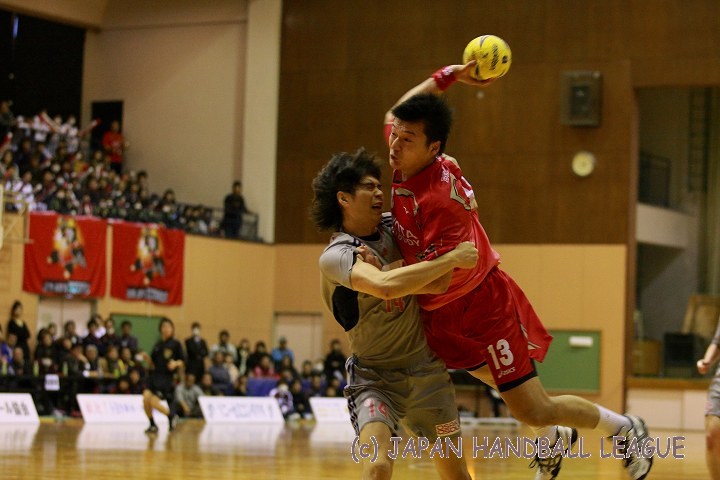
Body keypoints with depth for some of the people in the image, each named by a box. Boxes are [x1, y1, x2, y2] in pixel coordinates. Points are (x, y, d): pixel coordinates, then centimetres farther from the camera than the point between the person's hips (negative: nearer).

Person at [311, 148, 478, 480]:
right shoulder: (335, 256, -19)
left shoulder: (391, 226, 1)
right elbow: (386, 287, -38)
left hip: (425, 369, 6)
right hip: (374, 377, -6)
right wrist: (453, 258, -30)